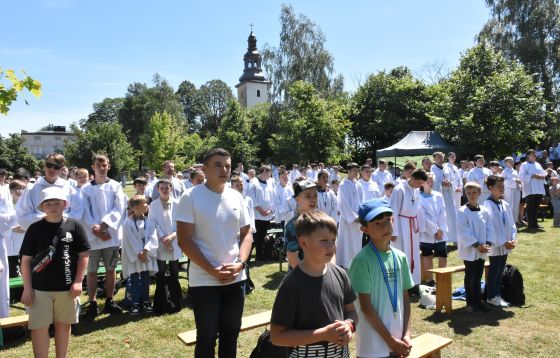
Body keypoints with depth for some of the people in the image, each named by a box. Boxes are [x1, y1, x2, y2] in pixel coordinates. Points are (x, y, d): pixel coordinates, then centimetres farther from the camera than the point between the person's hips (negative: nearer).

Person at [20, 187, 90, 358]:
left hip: (67, 288, 1)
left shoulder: (74, 226, -3)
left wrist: (78, 281, -4)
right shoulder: (35, 228, -2)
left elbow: (83, 255, 1)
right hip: (40, 288, 0)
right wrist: (27, 288, -3)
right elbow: (26, 260, 1)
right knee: (39, 327, 3)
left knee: (64, 325, 13)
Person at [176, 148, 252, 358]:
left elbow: (246, 234, 7)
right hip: (204, 281, -4)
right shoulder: (191, 197, -9)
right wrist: (213, 271, -16)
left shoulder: (236, 197, 4)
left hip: (236, 278, 4)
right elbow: (184, 240, -12)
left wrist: (240, 264, -10)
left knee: (231, 333, 16)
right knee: (207, 337, 10)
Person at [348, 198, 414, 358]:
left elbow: (406, 299, 6)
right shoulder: (362, 260, -16)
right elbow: (366, 307, -14)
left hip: (399, 340, 5)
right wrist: (390, 340, -11)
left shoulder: (400, 257, 1)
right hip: (373, 345, -5)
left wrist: (407, 335, -2)